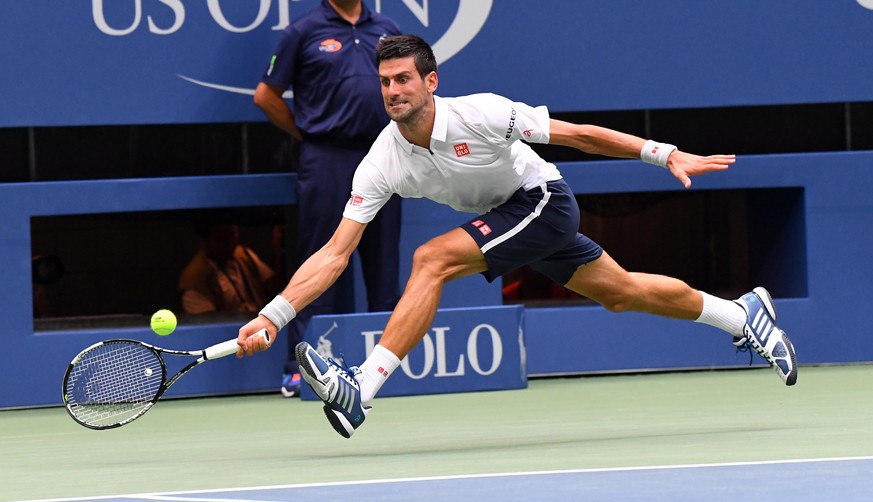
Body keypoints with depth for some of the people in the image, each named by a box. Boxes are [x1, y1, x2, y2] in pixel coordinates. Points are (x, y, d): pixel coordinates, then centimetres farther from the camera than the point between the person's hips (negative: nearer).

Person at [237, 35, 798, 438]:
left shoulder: (479, 114, -28)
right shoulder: (383, 165, -16)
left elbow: (577, 134, -18)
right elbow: (336, 253, -17)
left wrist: (666, 154, -19)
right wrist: (273, 315, -29)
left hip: (544, 201, -6)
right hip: (504, 217, 6)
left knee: (431, 259, -26)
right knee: (622, 292, 18)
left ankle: (361, 390, -28)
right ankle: (743, 313, 41)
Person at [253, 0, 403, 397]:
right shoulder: (305, 32, 1)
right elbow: (266, 96, 4)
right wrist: (308, 133, 3)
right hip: (326, 164, -4)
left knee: (383, 263, 7)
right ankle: (300, 368, -2)